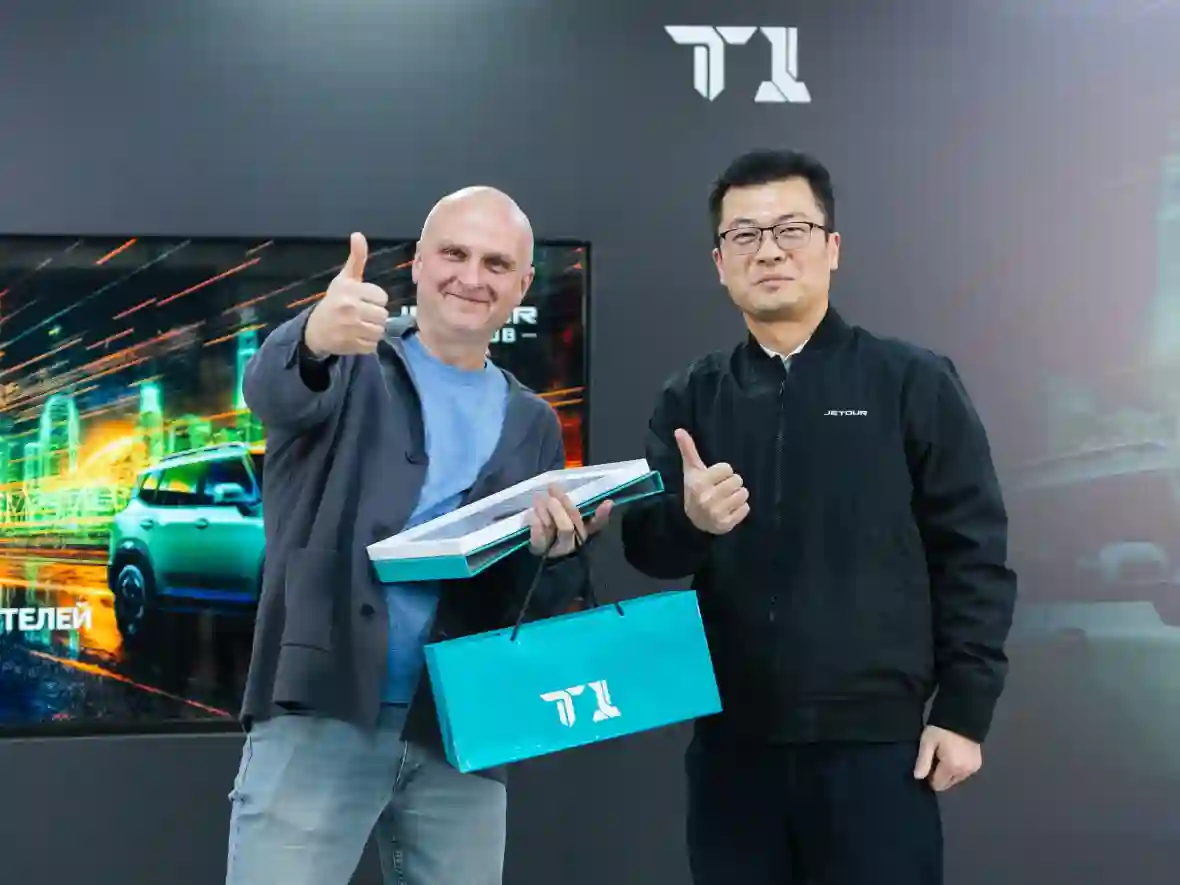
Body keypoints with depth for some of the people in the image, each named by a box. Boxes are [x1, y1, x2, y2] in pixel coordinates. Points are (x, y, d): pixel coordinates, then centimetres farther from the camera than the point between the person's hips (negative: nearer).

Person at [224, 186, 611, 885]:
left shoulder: (532, 425, 14)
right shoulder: (351, 364, 5)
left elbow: (543, 605, 11)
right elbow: (273, 388, -19)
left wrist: (555, 552, -13)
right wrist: (315, 339, -43)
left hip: (461, 731, 4)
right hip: (320, 714, -3)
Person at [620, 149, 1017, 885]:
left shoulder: (913, 382, 0)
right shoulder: (691, 398, 9)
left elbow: (974, 556, -1)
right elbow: (645, 548, 1)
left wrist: (964, 711, -6)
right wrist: (687, 520, -21)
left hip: (875, 739, -3)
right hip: (732, 741, 3)